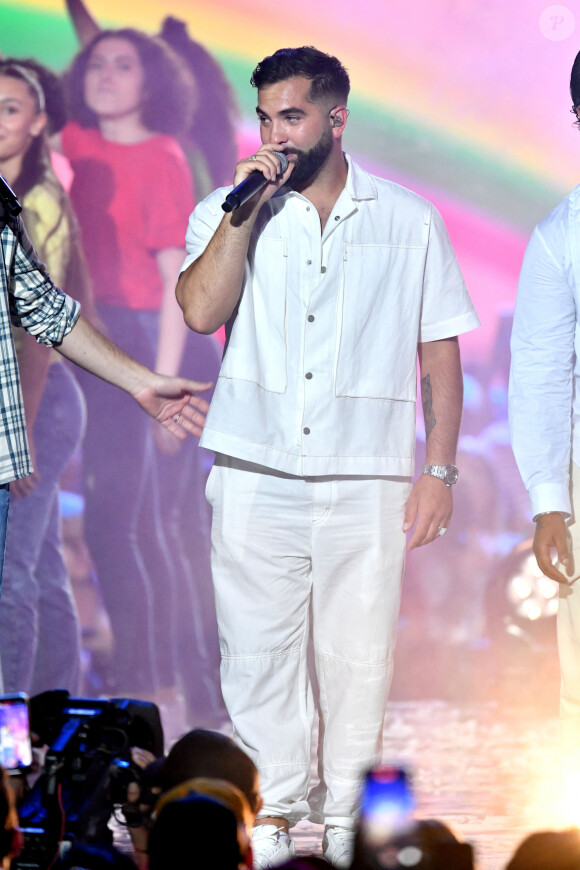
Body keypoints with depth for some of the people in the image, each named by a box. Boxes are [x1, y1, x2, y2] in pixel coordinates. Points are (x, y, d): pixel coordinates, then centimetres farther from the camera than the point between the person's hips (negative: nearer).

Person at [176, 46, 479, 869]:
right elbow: (201, 309, -9)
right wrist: (244, 208, -11)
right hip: (256, 476, 1)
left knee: (358, 656, 1)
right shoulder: (228, 214, 9)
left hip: (366, 482, 0)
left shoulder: (408, 221, 8)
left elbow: (440, 353, 8)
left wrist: (439, 470, 2)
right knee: (257, 648, 0)